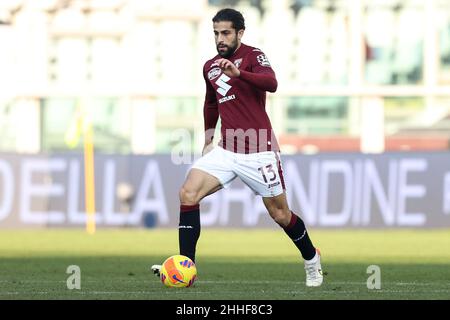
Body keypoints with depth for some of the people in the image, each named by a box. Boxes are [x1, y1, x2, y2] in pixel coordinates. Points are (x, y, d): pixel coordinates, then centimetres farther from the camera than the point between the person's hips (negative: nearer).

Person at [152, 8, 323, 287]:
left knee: (279, 213, 4)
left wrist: (238, 73, -44)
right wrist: (208, 141, 30)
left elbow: (271, 84, -30)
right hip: (226, 150, 6)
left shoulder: (253, 56, -8)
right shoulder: (210, 67, 12)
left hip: (259, 151, -6)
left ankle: (312, 260, 30)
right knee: (188, 193, -14)